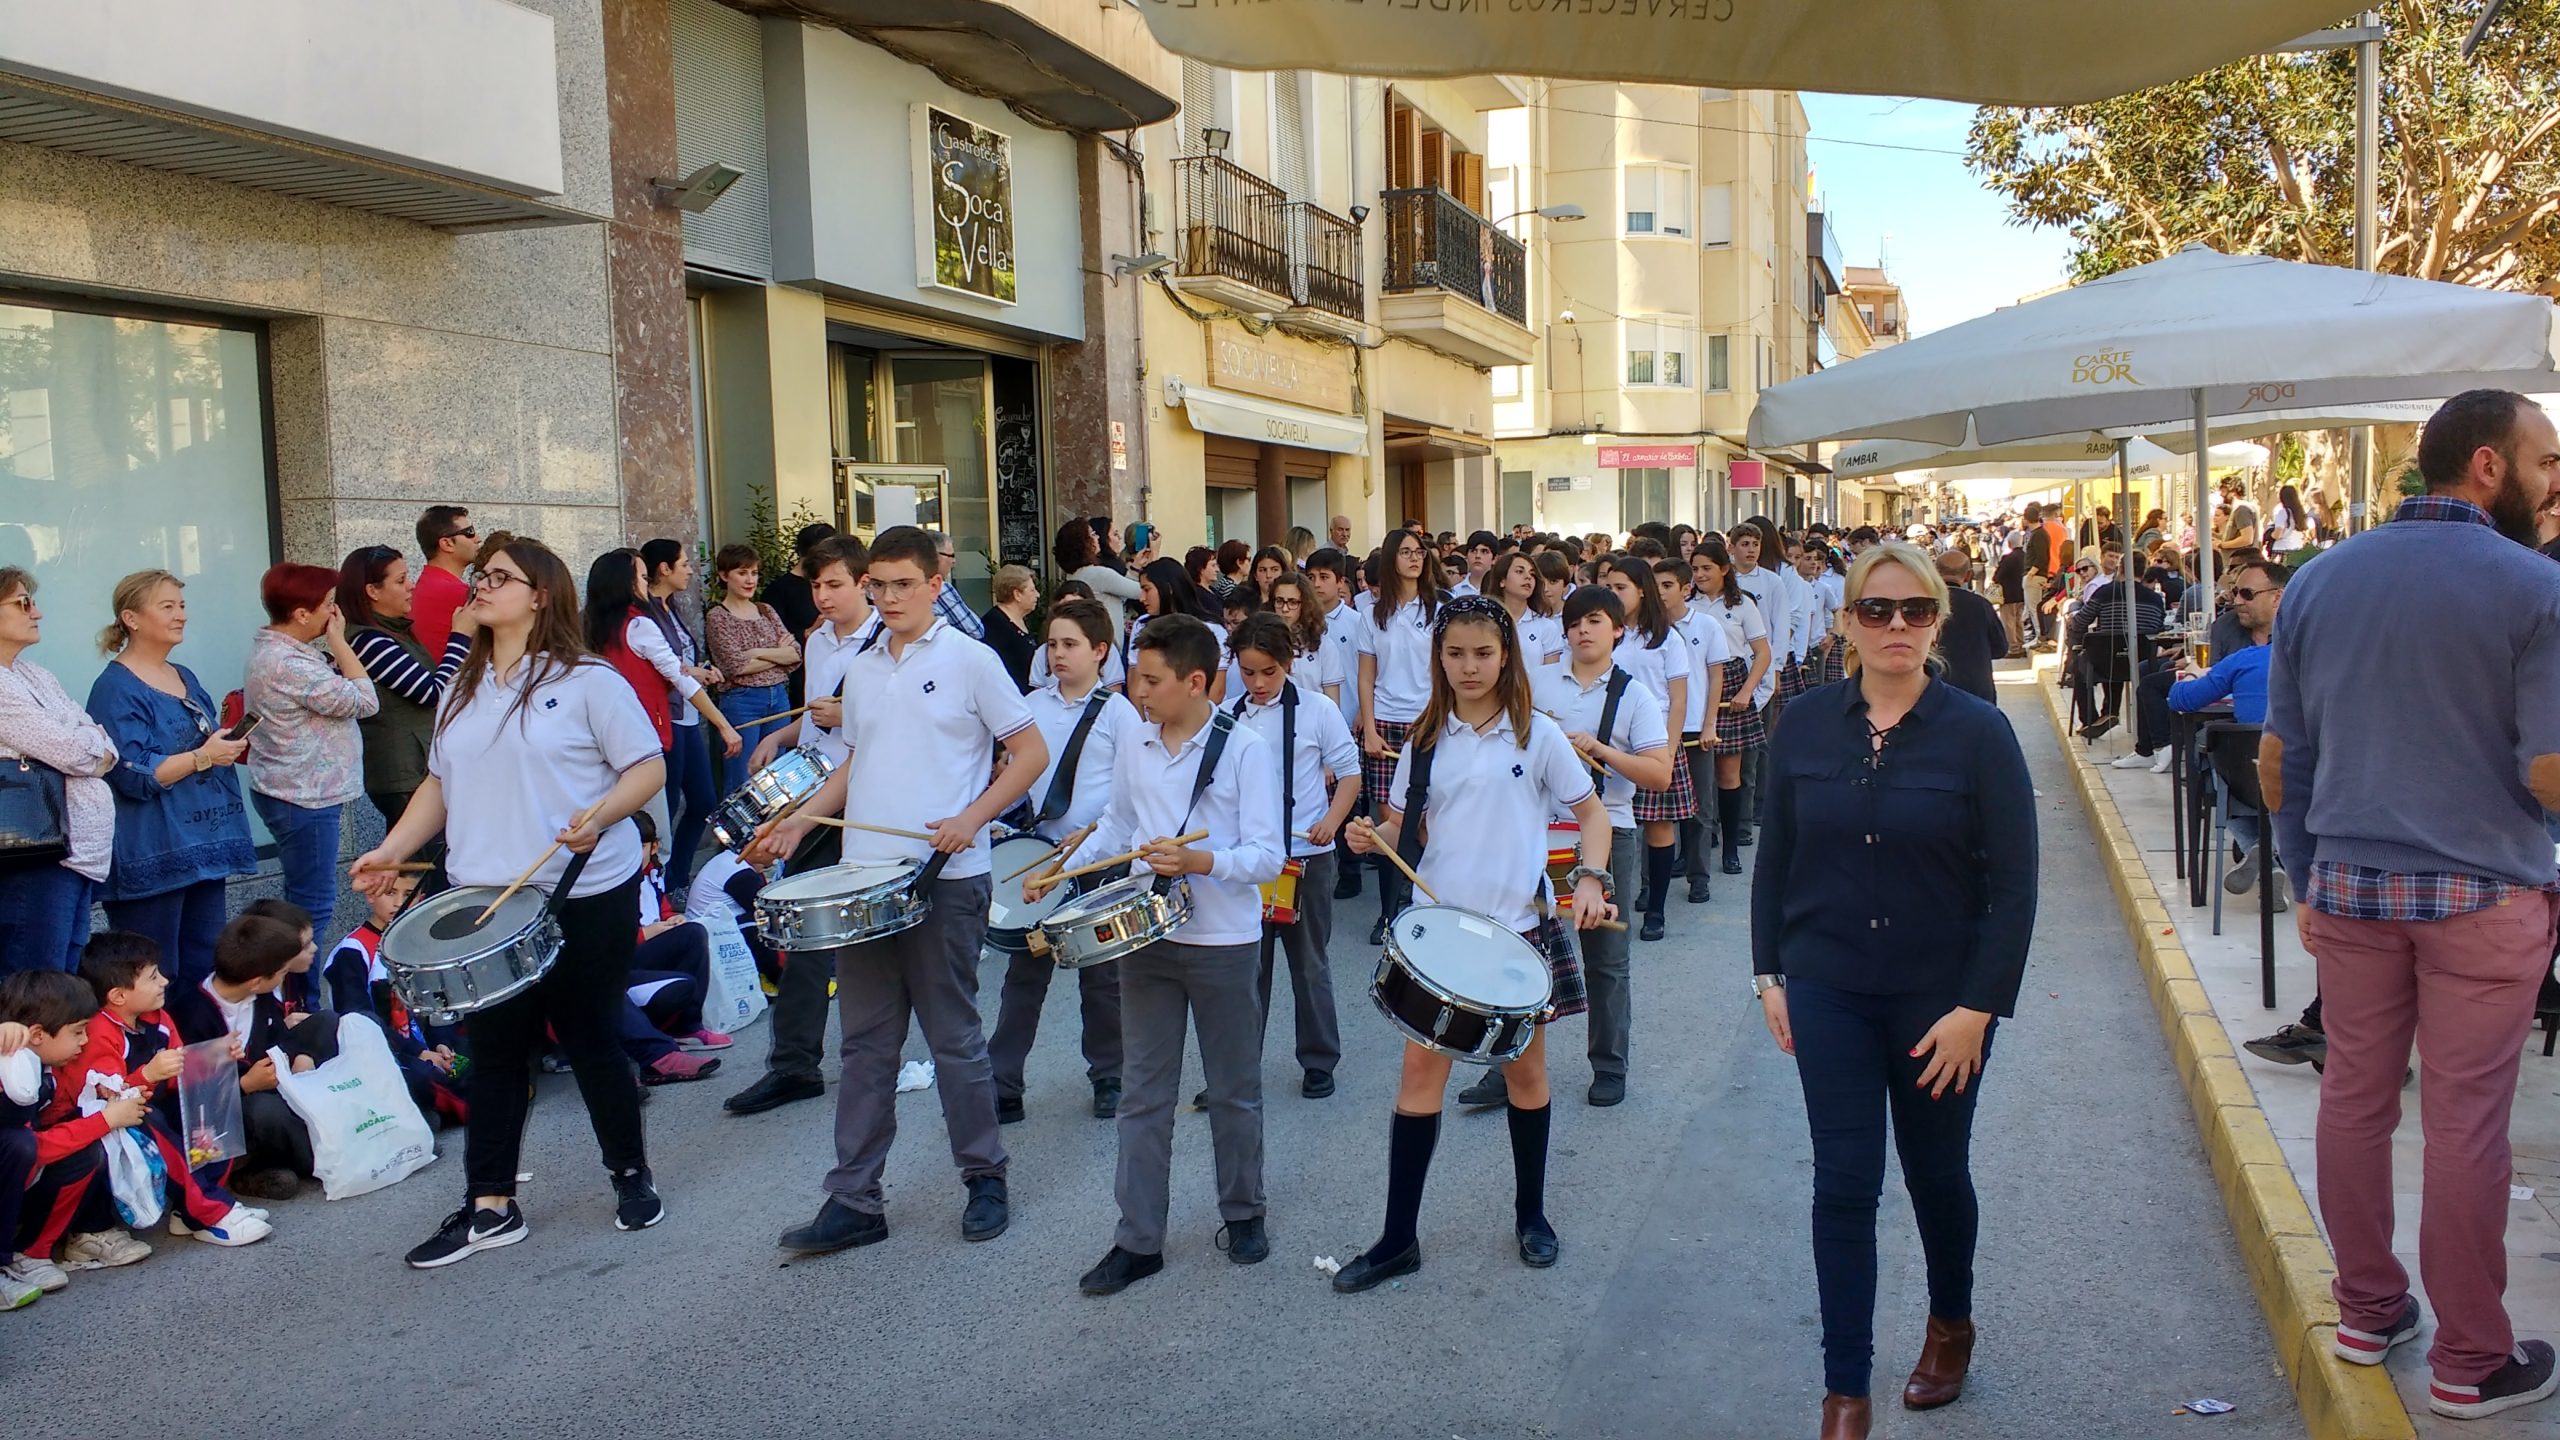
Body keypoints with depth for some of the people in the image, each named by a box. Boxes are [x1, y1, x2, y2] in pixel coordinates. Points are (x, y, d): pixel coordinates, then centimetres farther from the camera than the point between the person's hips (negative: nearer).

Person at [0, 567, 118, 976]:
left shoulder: (35, 675, 16)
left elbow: (107, 749, 13)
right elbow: (72, 753, -15)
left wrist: (89, 747, -8)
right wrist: (95, 738, 5)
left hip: (80, 849, 9)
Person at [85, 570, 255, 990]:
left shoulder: (185, 677, 16)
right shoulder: (116, 688, -9)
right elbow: (134, 776, -17)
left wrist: (230, 746, 10)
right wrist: (202, 757, -21)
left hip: (204, 846, 8)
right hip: (152, 858, -8)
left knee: (205, 974, 10)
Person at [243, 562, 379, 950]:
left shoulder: (268, 649, 9)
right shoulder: (290, 664, -24)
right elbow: (364, 701, -21)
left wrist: (333, 646, 1)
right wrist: (339, 642, -14)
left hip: (289, 793, 11)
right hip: (304, 800, -11)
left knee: (302, 902, 19)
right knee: (313, 908, -4)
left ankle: (296, 978, 28)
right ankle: (303, 980, 2)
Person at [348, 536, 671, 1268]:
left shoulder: (588, 680, -6)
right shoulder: (463, 689, 14)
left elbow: (648, 768, -9)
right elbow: (440, 783, 19)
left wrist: (600, 813, -26)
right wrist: (392, 850, 6)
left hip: (586, 895, -6)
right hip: (487, 902, 6)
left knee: (588, 1040, 5)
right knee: (494, 1048, 8)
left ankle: (632, 1176, 23)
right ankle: (489, 1207, 17)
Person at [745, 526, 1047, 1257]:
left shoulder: (970, 660, -5)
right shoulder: (860, 669, 13)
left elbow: (1031, 753, -5)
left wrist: (971, 818, -16)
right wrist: (799, 820, 8)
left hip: (944, 879, -6)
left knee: (954, 1038, 4)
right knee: (865, 1044, 9)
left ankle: (985, 1181, 21)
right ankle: (853, 1202, 16)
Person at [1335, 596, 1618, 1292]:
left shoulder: (1536, 734, -3)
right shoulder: (1426, 739, 5)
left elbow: (1591, 811, 2)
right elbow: (1404, 826, 10)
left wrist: (1590, 879, -13)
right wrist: (1373, 836, -12)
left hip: (1520, 923, -1)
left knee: (1524, 1067, 11)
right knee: (1420, 1067, -1)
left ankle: (1531, 1213, 31)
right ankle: (1398, 1238, 7)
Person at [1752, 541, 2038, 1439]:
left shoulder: (1976, 732, -10)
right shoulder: (1804, 726, -2)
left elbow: (2013, 884, -9)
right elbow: (1775, 858, 6)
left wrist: (1977, 1007, -13)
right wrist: (1769, 974, 3)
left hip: (1941, 996, -1)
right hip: (1829, 992, 1)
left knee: (1935, 1171, 17)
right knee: (1843, 1183, 2)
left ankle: (1951, 1323, 45)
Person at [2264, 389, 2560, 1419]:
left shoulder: (2318, 582, 3)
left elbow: (2278, 759, 6)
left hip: (2349, 887, 4)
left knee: (2356, 1096, 12)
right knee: (2466, 1122, 4)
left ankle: (2367, 1312, 26)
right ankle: (2471, 1360, 17)